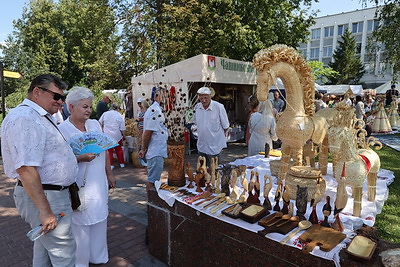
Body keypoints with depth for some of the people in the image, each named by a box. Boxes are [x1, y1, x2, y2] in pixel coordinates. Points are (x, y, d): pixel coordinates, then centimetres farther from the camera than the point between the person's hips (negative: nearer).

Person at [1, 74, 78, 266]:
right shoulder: (25, 119, -21)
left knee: (44, 245, 24)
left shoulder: (41, 118, 13)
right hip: (44, 197, -11)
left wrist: (79, 157, 17)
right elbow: (26, 169, -27)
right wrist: (45, 211, -26)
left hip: (52, 192, 11)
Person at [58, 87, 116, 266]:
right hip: (79, 187, -5)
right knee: (80, 224, 6)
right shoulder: (62, 130, -10)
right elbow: (59, 161, -13)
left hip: (99, 184, 6)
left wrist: (109, 174, 14)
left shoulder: (95, 124, 6)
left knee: (99, 220, 16)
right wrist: (81, 158, -27)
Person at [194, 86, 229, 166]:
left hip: (214, 147, -4)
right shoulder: (197, 107, 0)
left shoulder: (219, 107, -14)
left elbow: (225, 126, -5)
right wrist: (200, 134, 11)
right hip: (201, 147, 5)